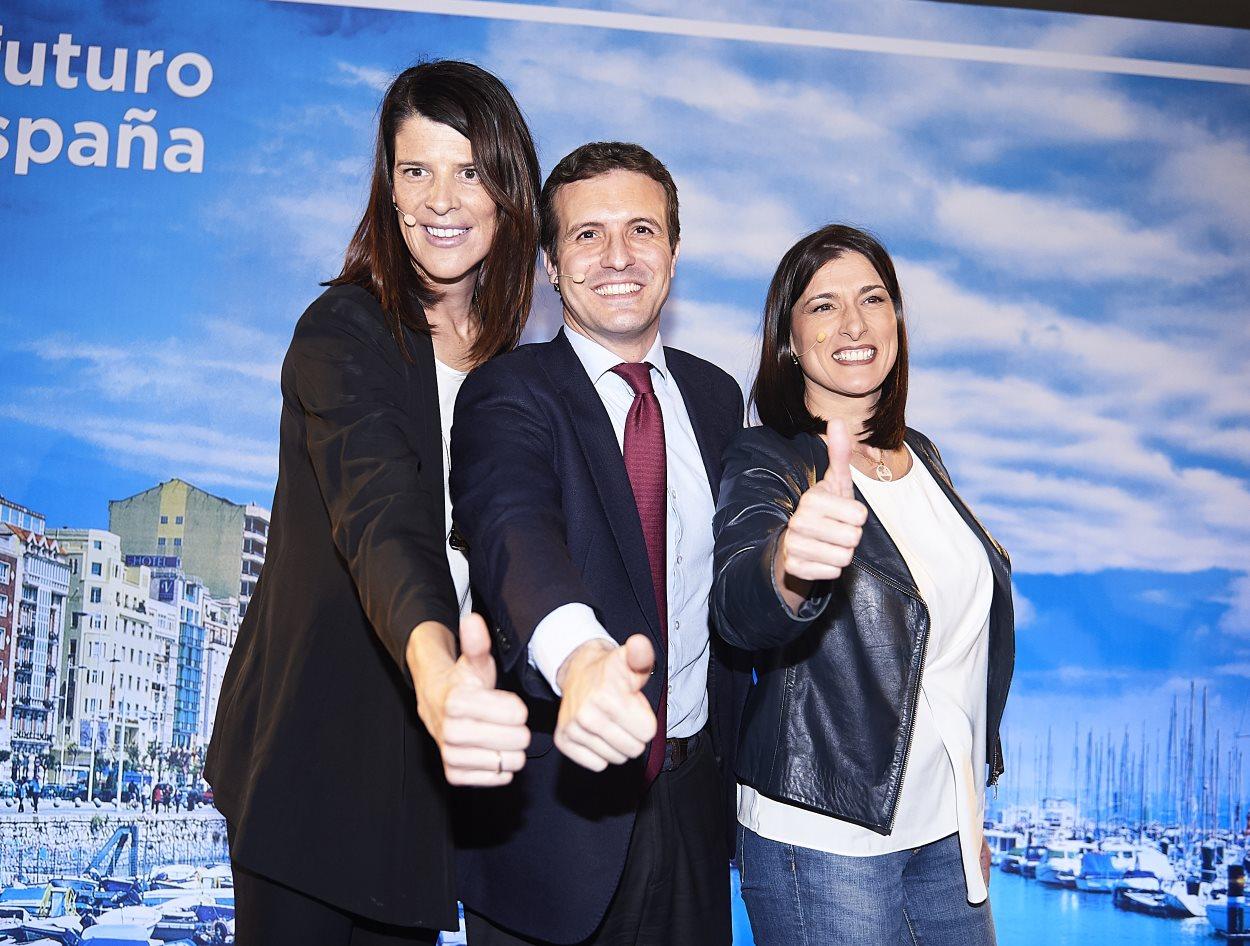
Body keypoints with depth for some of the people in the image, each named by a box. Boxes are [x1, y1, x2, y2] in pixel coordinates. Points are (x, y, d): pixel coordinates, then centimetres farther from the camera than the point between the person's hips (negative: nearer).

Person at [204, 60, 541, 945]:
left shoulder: (512, 359, 5)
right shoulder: (343, 332, -13)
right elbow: (380, 515, -31)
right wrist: (432, 664, -49)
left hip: (432, 751, 5)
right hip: (314, 747, -5)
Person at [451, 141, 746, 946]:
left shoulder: (716, 395, 6)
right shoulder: (510, 393, -12)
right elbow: (512, 526, -33)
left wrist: (729, 746, 11)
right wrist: (578, 653, -52)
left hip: (692, 801, 5)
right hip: (555, 809, -4)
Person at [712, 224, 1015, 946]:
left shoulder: (920, 455, 6)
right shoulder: (767, 461, -14)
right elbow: (738, 607, -34)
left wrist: (973, 808, 19)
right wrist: (788, 562, -56)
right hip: (825, 840, -6)